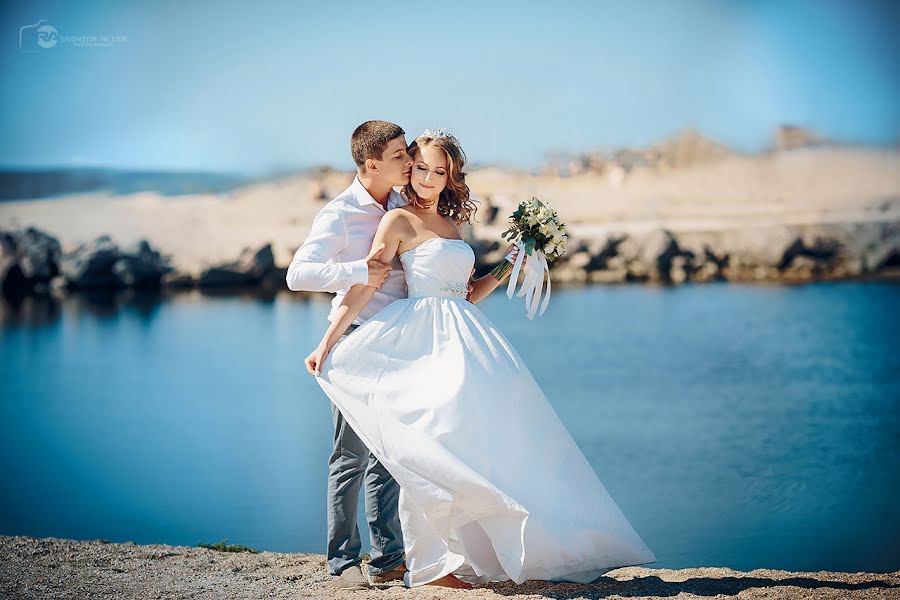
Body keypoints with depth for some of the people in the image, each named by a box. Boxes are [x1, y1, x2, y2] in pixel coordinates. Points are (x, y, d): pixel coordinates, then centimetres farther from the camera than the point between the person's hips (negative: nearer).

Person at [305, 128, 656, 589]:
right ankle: (427, 565, -3)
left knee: (488, 442, 8)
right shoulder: (400, 221, -2)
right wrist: (327, 344, -12)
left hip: (466, 340, 8)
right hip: (430, 343, -7)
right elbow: (363, 287, -7)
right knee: (432, 450, -11)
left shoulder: (451, 225, 19)